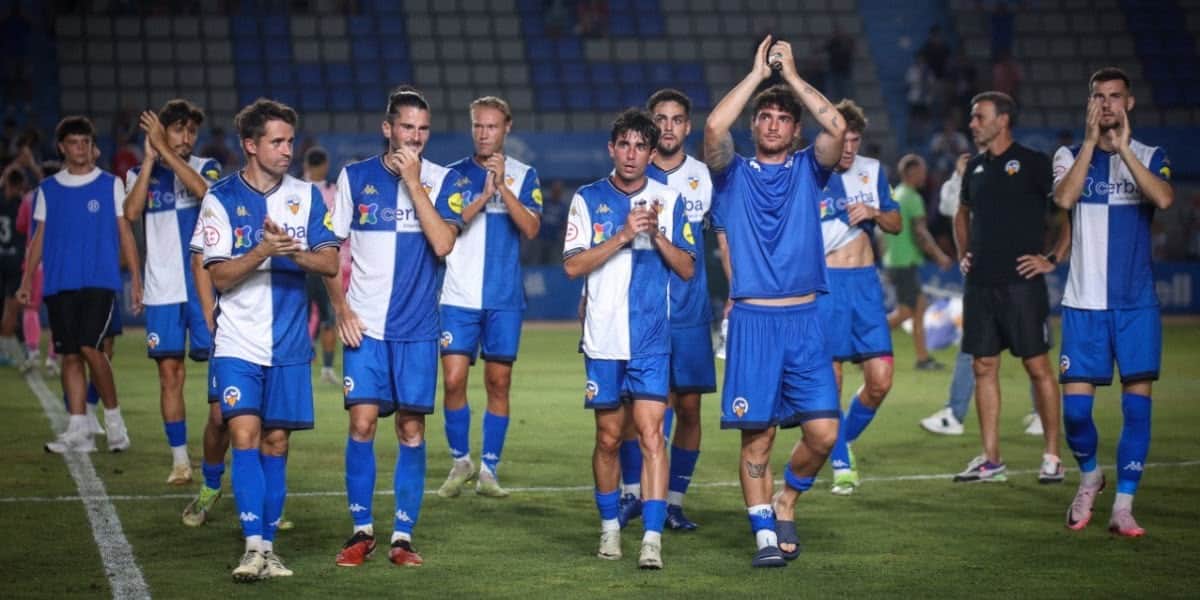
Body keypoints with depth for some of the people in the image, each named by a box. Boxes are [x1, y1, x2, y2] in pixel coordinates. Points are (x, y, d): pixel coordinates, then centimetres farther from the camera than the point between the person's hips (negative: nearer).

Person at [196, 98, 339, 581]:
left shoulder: (306, 195, 6)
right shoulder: (221, 198, -2)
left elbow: (331, 263, 1)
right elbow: (220, 276, -6)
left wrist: (294, 251, -19)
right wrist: (261, 252, -23)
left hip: (289, 345, 3)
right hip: (238, 342, -2)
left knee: (276, 443, 5)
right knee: (244, 436, -14)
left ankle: (268, 547, 10)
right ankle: (254, 547, -18)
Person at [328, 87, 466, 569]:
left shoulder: (443, 181, 2)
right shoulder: (354, 177, 5)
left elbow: (443, 244, -13)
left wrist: (413, 180, -14)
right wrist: (341, 308, -1)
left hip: (417, 328, 0)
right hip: (365, 325, 0)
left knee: (412, 428, 1)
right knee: (362, 421, -8)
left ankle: (403, 535, 9)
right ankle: (361, 530, 4)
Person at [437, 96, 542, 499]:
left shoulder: (524, 175, 5)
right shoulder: (454, 174, 6)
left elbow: (531, 228, -8)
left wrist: (503, 186, -17)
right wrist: (484, 194, -16)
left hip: (504, 298, 0)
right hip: (459, 296, 0)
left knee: (499, 383, 3)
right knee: (453, 380, -7)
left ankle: (488, 470, 12)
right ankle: (460, 461, 12)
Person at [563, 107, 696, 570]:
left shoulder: (669, 200, 6)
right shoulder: (588, 199, 4)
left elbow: (687, 269, 5)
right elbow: (572, 265, -5)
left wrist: (657, 234, -12)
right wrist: (622, 236, -16)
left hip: (652, 340, -1)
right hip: (602, 339, 1)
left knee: (651, 432, -12)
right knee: (608, 437, 9)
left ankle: (652, 538, -15)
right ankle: (610, 526, 26)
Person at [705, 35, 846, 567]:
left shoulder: (808, 170, 11)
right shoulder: (734, 174, 7)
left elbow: (837, 127, -8)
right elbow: (713, 127, -12)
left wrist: (792, 75, -3)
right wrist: (757, 74, -6)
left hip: (803, 319, 1)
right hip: (752, 320, -1)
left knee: (823, 432, -6)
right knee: (757, 434, -2)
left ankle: (785, 503, 20)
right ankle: (765, 534, 8)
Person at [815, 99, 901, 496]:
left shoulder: (872, 171, 8)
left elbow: (896, 224, 14)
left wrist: (875, 213, -6)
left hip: (865, 282, 4)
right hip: (825, 281, -4)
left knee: (880, 380, -3)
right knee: (830, 379, -4)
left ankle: (845, 440, 23)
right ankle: (841, 464, 10)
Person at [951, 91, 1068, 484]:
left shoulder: (1033, 163, -5)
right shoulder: (975, 168, 14)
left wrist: (1053, 258, -10)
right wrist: (962, 253, 16)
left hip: (1021, 283, -6)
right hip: (980, 284, 6)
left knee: (1037, 366, -3)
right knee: (984, 367, 5)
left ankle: (1052, 456, 4)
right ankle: (990, 460, 11)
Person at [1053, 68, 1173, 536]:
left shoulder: (1150, 157, 6)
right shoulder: (1070, 155, 7)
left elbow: (1164, 199, -16)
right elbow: (1064, 198, -14)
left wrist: (1123, 148, -19)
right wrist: (1091, 141, -16)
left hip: (1136, 302, 0)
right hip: (1084, 303, 0)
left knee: (1137, 402, -5)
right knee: (1075, 406, -4)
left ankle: (1123, 507, 2)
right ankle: (1089, 475, 25)